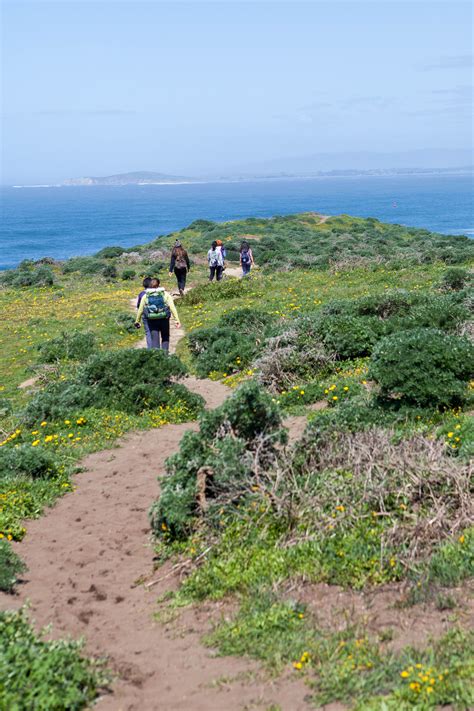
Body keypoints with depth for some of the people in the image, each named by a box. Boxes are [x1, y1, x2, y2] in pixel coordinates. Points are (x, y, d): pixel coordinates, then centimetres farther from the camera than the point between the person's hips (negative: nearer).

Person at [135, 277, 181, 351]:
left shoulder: (145, 296, 6)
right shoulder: (165, 294, 3)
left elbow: (140, 310, 8)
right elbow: (172, 307, -5)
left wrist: (137, 321, 20)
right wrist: (177, 320, -7)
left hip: (152, 321, 0)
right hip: (164, 319, 0)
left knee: (154, 340, 6)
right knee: (165, 339, 16)